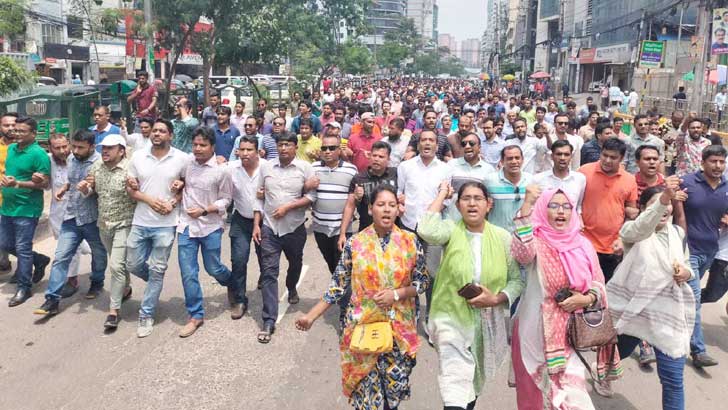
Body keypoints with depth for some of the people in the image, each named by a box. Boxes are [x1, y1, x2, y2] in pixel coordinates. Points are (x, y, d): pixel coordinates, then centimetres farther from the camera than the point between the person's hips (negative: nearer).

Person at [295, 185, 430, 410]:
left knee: (395, 387, 12)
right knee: (366, 390, 5)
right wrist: (311, 315, -6)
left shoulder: (410, 241, -3)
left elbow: (423, 281, 2)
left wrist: (397, 294, -15)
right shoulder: (355, 243, -5)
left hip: (399, 328, 1)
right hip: (363, 326, -1)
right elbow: (338, 284, -1)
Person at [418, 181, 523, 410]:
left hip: (489, 323, 3)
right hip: (452, 319, -3)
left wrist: (496, 299, -17)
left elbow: (517, 280, 2)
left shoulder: (502, 237, -2)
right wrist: (442, 194, -18)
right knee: (456, 385, -14)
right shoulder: (451, 230, -8)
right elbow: (426, 231, -32)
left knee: (474, 385, 24)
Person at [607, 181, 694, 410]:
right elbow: (642, 227, -33)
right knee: (616, 355, 22)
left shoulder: (678, 233, 8)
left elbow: (686, 265, 20)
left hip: (668, 312, 3)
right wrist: (662, 198, -50)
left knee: (673, 379, -1)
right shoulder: (632, 230, -7)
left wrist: (687, 273, -6)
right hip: (633, 308, -2)